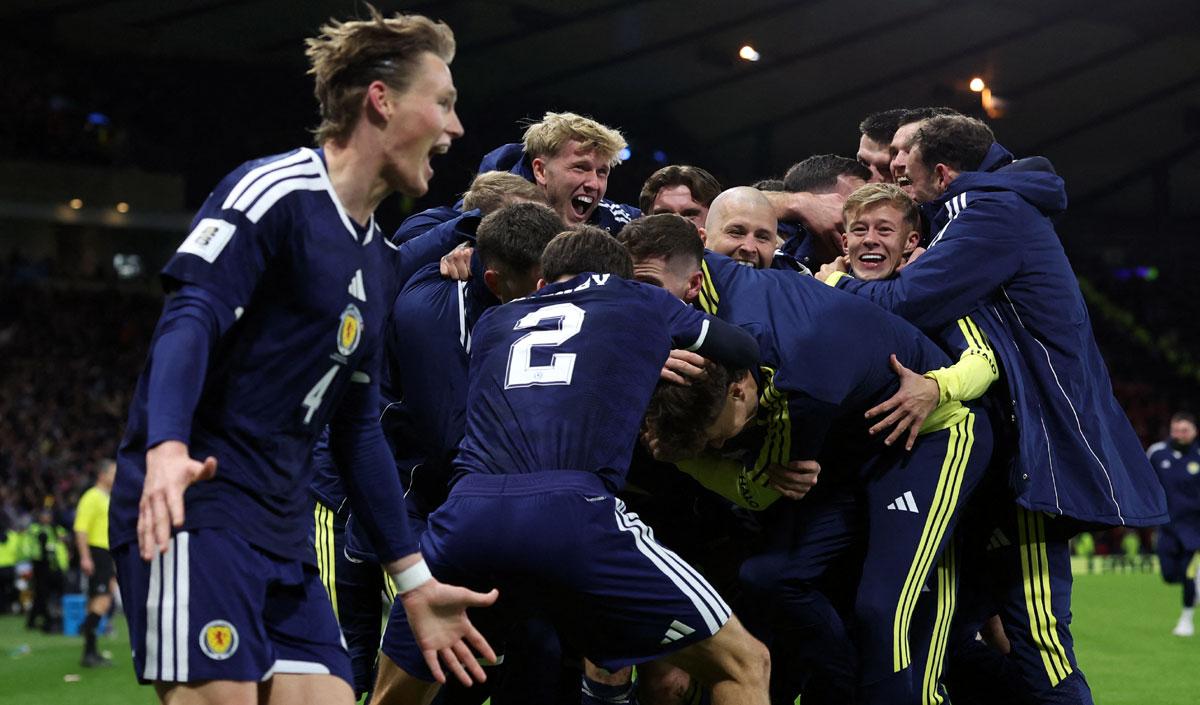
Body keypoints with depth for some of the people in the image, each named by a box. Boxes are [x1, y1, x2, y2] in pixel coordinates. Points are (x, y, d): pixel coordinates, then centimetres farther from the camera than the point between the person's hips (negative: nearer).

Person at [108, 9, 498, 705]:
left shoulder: (381, 256, 20)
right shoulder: (275, 190, -6)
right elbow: (190, 317, -19)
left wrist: (415, 580, 21)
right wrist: (168, 450, -37)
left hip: (283, 533, 9)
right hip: (195, 504, -8)